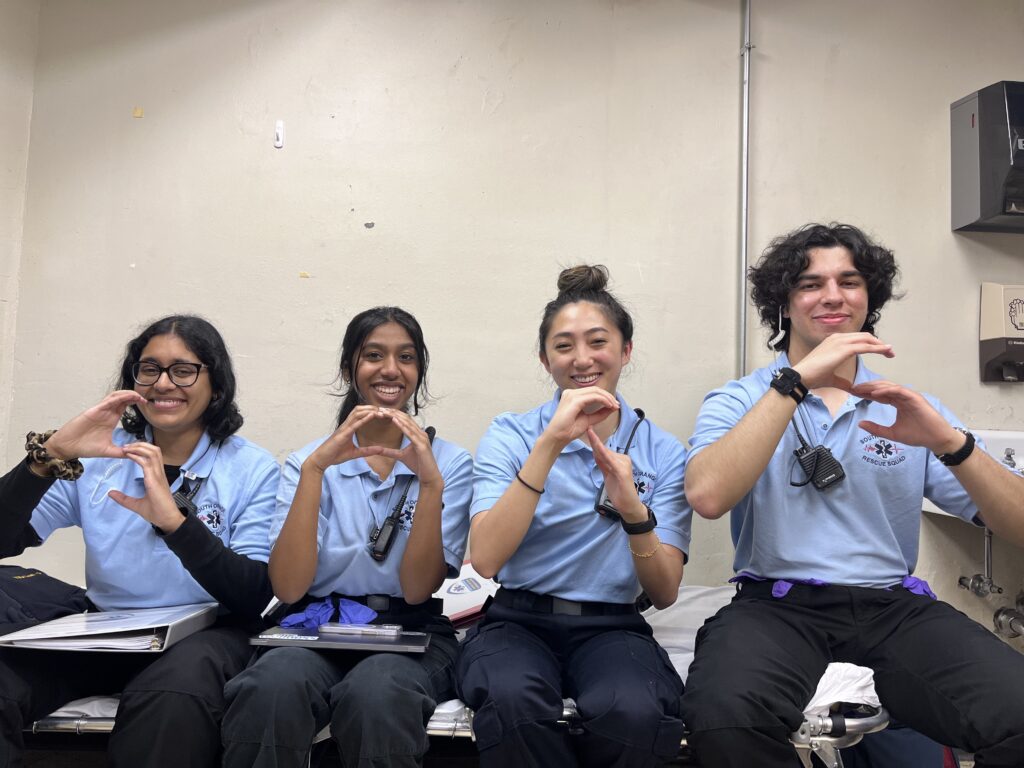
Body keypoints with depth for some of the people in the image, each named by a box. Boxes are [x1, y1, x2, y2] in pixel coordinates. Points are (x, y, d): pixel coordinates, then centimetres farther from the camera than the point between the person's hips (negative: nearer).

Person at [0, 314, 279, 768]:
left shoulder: (253, 469, -2)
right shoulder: (97, 457, 7)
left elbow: (255, 598, -13)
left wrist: (174, 521, -25)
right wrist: (50, 456, -17)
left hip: (203, 634, -2)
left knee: (173, 693, -36)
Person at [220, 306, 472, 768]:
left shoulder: (450, 462, 3)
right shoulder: (309, 460, 6)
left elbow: (417, 588, -7)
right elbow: (288, 588, -8)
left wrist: (430, 482, -20)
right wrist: (315, 469, -17)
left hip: (411, 633, -1)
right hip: (320, 627, 1)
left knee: (375, 693, -35)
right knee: (273, 685, -33)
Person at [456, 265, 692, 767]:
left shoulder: (662, 452, 5)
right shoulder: (510, 435, 1)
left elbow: (665, 593, -1)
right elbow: (485, 560, -15)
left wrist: (633, 511, -21)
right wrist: (551, 442, -21)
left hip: (611, 627, 2)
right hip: (518, 621, -1)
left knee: (636, 712, -32)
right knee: (512, 700, -35)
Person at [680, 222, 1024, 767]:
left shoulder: (910, 409, 14)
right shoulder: (738, 401, 7)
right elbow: (707, 496, -16)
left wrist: (951, 443, -13)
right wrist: (797, 380, -16)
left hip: (894, 605, 3)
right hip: (778, 603, -2)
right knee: (724, 718, -34)